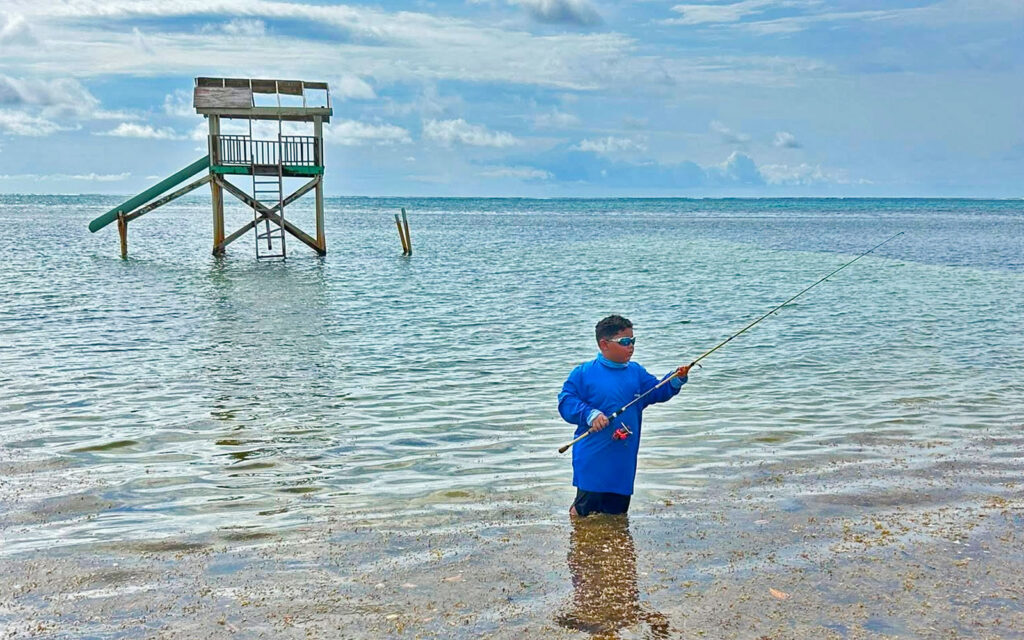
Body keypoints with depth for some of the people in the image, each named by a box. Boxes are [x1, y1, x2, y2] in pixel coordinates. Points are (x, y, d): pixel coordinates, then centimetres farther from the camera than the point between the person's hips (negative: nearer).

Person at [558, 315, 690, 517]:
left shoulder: (636, 372, 11)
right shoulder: (584, 373, -7)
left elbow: (658, 392, 10)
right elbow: (566, 401, -10)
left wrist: (676, 380, -9)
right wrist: (590, 414, -24)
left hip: (624, 461, 5)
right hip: (593, 461, -5)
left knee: (617, 512, 12)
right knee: (586, 510, 1)